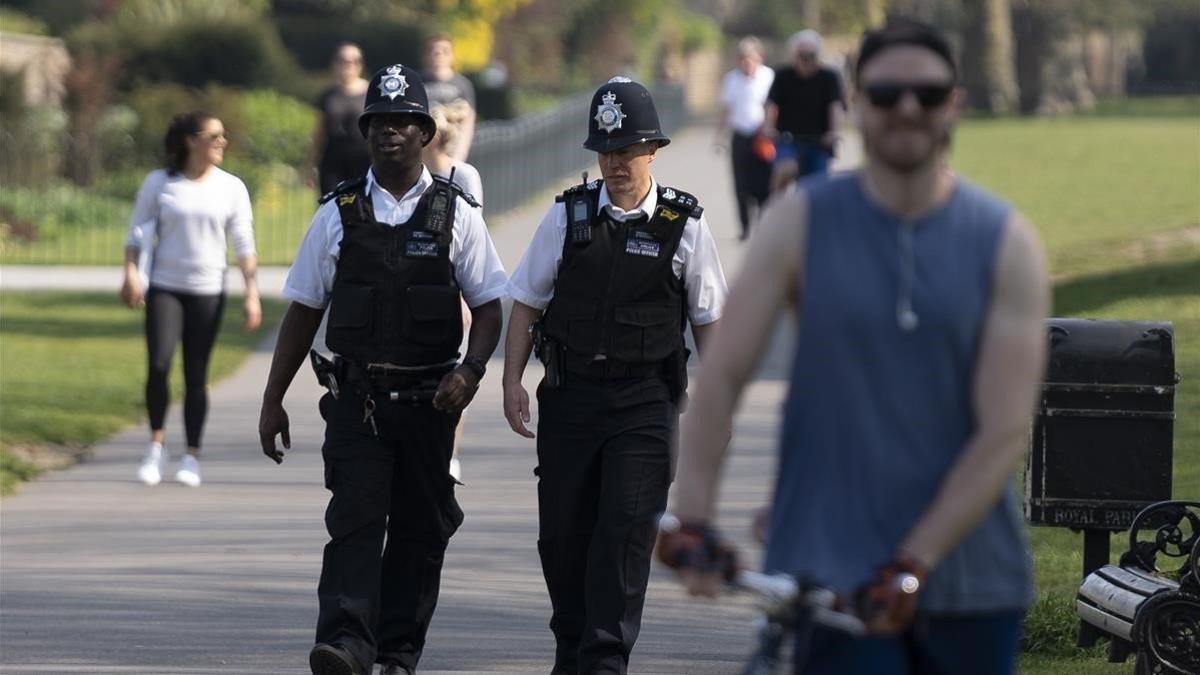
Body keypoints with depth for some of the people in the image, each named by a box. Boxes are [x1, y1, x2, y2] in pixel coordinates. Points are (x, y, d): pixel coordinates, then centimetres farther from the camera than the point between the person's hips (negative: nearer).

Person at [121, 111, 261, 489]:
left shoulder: (231, 188, 5)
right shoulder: (159, 184, 2)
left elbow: (243, 244, 5)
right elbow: (138, 233, 5)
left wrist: (251, 292, -2)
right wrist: (131, 274, -9)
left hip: (207, 292, 1)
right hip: (164, 287, -1)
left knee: (196, 376, 2)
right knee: (158, 365, -17)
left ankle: (192, 457, 11)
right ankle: (156, 444, 0)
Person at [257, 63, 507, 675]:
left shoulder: (455, 213, 5)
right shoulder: (338, 216, 7)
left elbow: (488, 305, 6)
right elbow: (303, 312, 10)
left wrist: (470, 371, -12)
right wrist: (272, 400, 7)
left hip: (429, 401, 0)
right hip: (357, 398, 0)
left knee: (420, 528, 4)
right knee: (355, 518, -13)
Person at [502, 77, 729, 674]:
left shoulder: (684, 225, -1)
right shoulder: (567, 216, 3)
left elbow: (708, 321, 5)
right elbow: (525, 303, 8)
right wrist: (512, 380, -1)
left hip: (645, 400, -2)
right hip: (569, 394, 2)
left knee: (626, 529, -11)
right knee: (562, 533, 6)